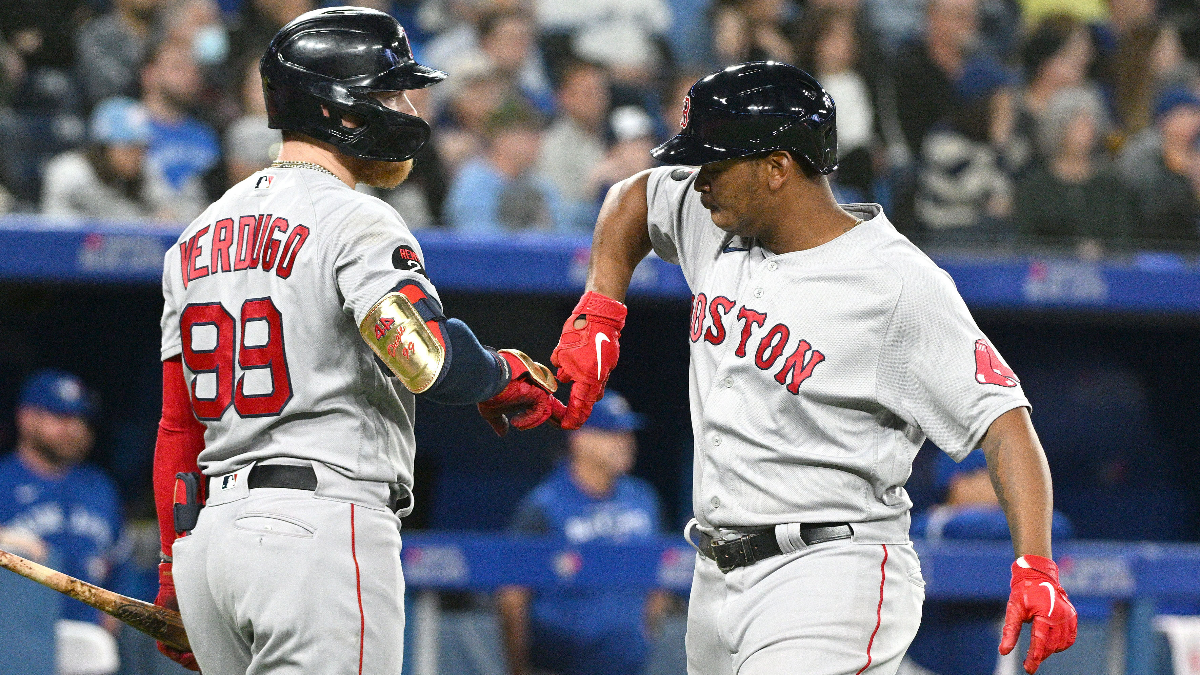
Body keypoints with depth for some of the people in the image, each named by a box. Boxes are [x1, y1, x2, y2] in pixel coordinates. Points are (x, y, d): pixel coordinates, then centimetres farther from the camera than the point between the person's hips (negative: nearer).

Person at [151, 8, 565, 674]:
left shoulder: (199, 236, 18)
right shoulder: (355, 222, -8)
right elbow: (429, 360, -24)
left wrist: (175, 569, 21)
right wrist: (507, 374, -3)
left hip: (211, 527, 8)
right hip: (323, 527, -8)